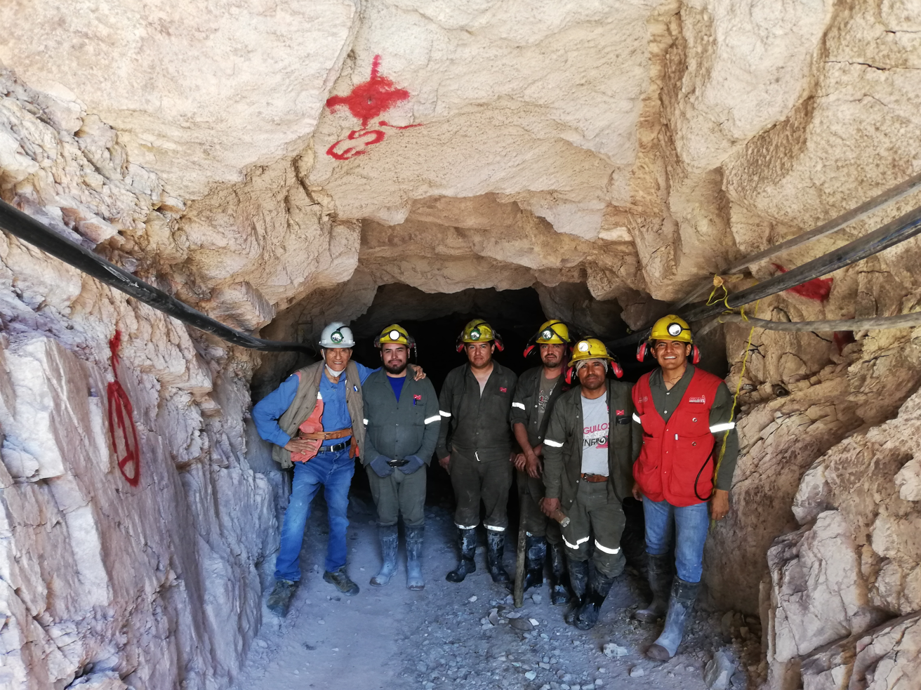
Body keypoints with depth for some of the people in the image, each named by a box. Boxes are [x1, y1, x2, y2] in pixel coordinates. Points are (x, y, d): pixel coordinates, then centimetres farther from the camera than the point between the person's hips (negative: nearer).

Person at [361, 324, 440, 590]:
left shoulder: (423, 384, 1)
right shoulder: (368, 385, 0)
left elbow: (433, 425, 1)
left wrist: (422, 457, -10)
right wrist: (372, 458, -10)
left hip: (413, 465, 0)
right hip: (380, 466, 1)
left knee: (414, 518, 4)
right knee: (385, 517, 11)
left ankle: (414, 566, 21)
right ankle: (388, 563, 29)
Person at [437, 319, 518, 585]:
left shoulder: (509, 379, -2)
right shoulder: (454, 378, 0)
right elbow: (442, 417, 6)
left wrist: (516, 452, 4)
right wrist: (442, 451, 6)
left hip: (498, 458, -1)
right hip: (462, 457, 1)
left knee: (497, 512, 7)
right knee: (465, 510, 12)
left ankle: (495, 562, 24)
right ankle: (466, 561, 28)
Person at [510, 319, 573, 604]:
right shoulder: (527, 379, 6)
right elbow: (518, 419, 3)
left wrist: (537, 452, -9)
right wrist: (528, 453, -8)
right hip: (529, 461, 5)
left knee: (557, 526, 0)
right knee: (532, 521, 15)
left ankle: (561, 580, 16)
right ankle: (533, 572, 31)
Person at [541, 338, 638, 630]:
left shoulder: (625, 396, -9)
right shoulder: (565, 404, -5)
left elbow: (637, 439, -3)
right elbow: (553, 450, -1)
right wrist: (552, 493, -2)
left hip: (610, 488, -2)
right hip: (573, 488, 2)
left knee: (608, 557, -3)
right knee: (575, 551, 15)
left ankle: (591, 604, 22)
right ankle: (580, 600, 38)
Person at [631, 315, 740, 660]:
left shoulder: (712, 390, -14)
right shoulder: (643, 387, -1)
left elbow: (727, 442, -9)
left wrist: (722, 490, -10)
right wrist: (636, 477, 14)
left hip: (693, 494, -4)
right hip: (653, 489, 5)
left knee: (688, 563, 1)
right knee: (656, 551, 21)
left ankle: (673, 629, 16)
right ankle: (660, 604, 43)